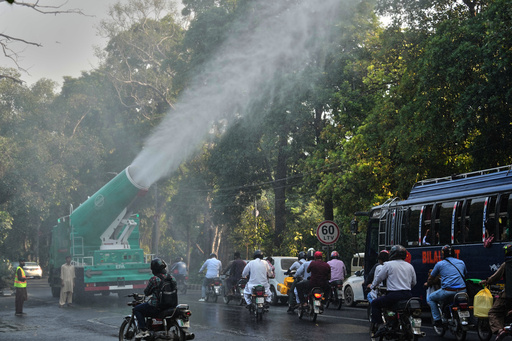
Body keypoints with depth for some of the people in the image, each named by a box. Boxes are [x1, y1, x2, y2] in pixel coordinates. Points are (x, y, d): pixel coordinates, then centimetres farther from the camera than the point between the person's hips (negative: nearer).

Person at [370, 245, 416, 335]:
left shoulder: (388, 265, -2)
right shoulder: (410, 266, 13)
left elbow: (379, 278, 6)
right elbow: (414, 282, 20)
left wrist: (372, 286, 24)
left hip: (393, 295, -5)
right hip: (408, 295, 5)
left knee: (375, 303, 10)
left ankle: (376, 325, -1)